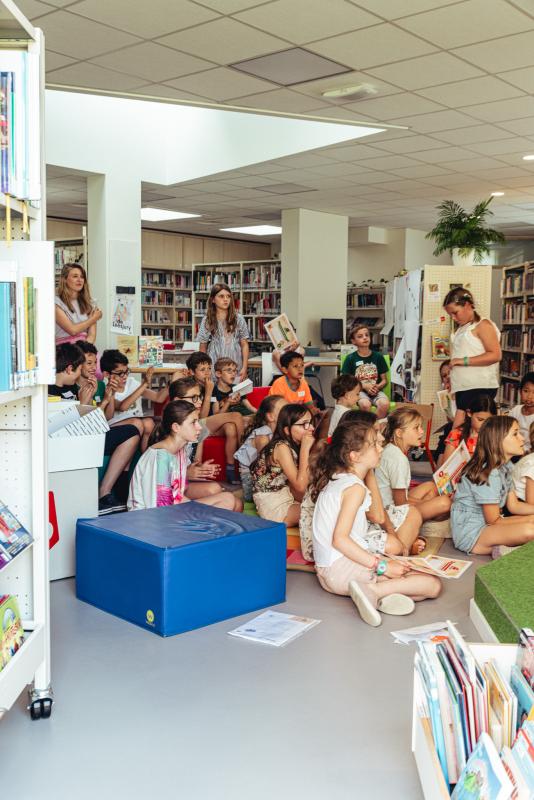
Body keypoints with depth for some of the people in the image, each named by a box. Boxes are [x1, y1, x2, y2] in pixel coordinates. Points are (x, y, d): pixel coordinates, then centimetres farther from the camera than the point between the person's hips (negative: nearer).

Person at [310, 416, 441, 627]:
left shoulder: (334, 479, 15)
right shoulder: (355, 487, -14)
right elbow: (339, 539, -21)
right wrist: (382, 566, -19)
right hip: (344, 568, -9)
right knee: (433, 585, -8)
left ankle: (382, 595, -17)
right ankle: (373, 590, -23)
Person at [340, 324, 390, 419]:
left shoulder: (378, 357, 10)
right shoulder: (350, 359, 5)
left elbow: (384, 380, 13)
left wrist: (378, 386, -10)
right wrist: (364, 386, -10)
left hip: (376, 390, 2)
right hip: (359, 391, -2)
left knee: (385, 404, -32)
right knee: (365, 404, -36)